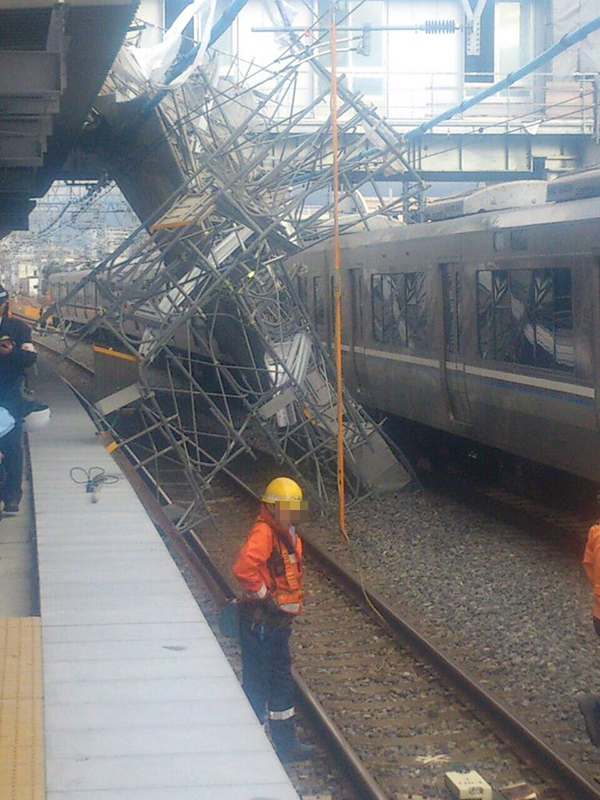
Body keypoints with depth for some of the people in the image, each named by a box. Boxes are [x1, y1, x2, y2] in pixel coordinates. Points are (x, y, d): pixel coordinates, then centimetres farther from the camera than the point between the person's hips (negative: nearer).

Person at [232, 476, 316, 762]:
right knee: (256, 683, -1)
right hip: (259, 623, -10)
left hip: (278, 621, 10)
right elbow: (243, 567, -35)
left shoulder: (289, 536, 12)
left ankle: (287, 743, 28)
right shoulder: (263, 533, -19)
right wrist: (264, 595, -23)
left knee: (282, 683, 17)